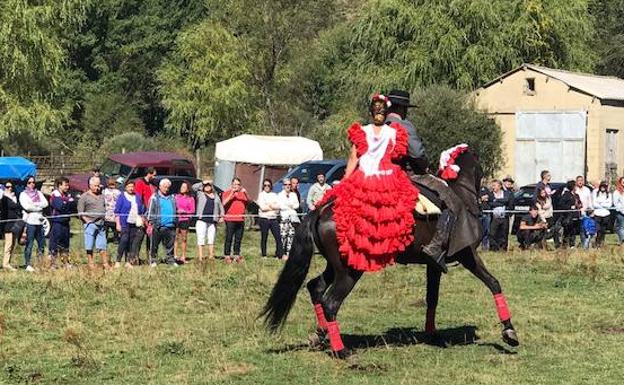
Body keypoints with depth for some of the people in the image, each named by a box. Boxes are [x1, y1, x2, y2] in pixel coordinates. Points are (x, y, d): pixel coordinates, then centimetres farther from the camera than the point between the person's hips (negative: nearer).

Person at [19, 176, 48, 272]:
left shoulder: (39, 193, 18)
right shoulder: (23, 194, 4)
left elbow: (45, 203, 4)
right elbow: (26, 206, -12)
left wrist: (34, 204, -9)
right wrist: (39, 207, -6)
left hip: (39, 221, 5)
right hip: (30, 221, -5)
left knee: (42, 244, 4)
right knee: (29, 244, -6)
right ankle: (28, 265, -4)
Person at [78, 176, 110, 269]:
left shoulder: (101, 196, 19)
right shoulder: (84, 197, 1)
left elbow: (105, 208, 28)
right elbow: (80, 212, -2)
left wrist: (104, 218, 15)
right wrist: (87, 220, -10)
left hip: (101, 224, 5)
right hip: (90, 224, -5)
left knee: (102, 246, 4)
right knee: (89, 247, -1)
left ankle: (105, 264, 7)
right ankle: (91, 264, 3)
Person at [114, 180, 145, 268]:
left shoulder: (137, 197, 15)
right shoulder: (122, 197, 0)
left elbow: (141, 211, 21)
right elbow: (117, 211, -3)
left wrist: (141, 221, 14)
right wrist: (117, 224, -9)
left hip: (135, 224, 5)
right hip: (124, 223, -5)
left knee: (133, 243, 2)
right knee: (124, 241, -13)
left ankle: (129, 262, 8)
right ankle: (118, 261, -8)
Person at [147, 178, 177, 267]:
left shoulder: (172, 198, 16)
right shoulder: (154, 198, 2)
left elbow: (175, 211, 24)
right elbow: (150, 211, 0)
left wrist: (175, 222, 17)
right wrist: (150, 223, -6)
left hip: (170, 226, 4)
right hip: (158, 226, -4)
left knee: (170, 245, 5)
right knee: (155, 245, 2)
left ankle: (171, 260, 10)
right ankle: (153, 260, 8)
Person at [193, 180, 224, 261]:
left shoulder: (216, 196, 18)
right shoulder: (200, 194, 7)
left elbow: (221, 206, 21)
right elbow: (194, 187, -5)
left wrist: (221, 216, 9)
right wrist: (203, 183, -2)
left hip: (213, 221, 4)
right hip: (202, 220, -4)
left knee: (211, 239, 8)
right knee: (201, 239, -5)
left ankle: (211, 256, 13)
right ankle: (200, 257, -6)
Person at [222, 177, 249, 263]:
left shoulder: (242, 192, 15)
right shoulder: (227, 192, 3)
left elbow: (249, 201, 5)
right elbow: (224, 203, -12)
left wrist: (245, 193, -11)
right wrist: (232, 193, -17)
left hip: (240, 220, 4)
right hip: (230, 219, -4)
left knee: (238, 239, 6)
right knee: (229, 238, -5)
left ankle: (237, 255, 10)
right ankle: (227, 256, -3)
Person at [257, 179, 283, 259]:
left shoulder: (274, 195, 14)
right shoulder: (261, 195, 2)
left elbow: (278, 206, 1)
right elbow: (262, 207, -10)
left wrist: (270, 206, -12)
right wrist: (273, 207, -4)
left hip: (273, 218, 3)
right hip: (264, 218, -3)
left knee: (278, 237, -5)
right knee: (264, 238, 2)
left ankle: (280, 254, -3)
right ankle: (264, 255, 9)